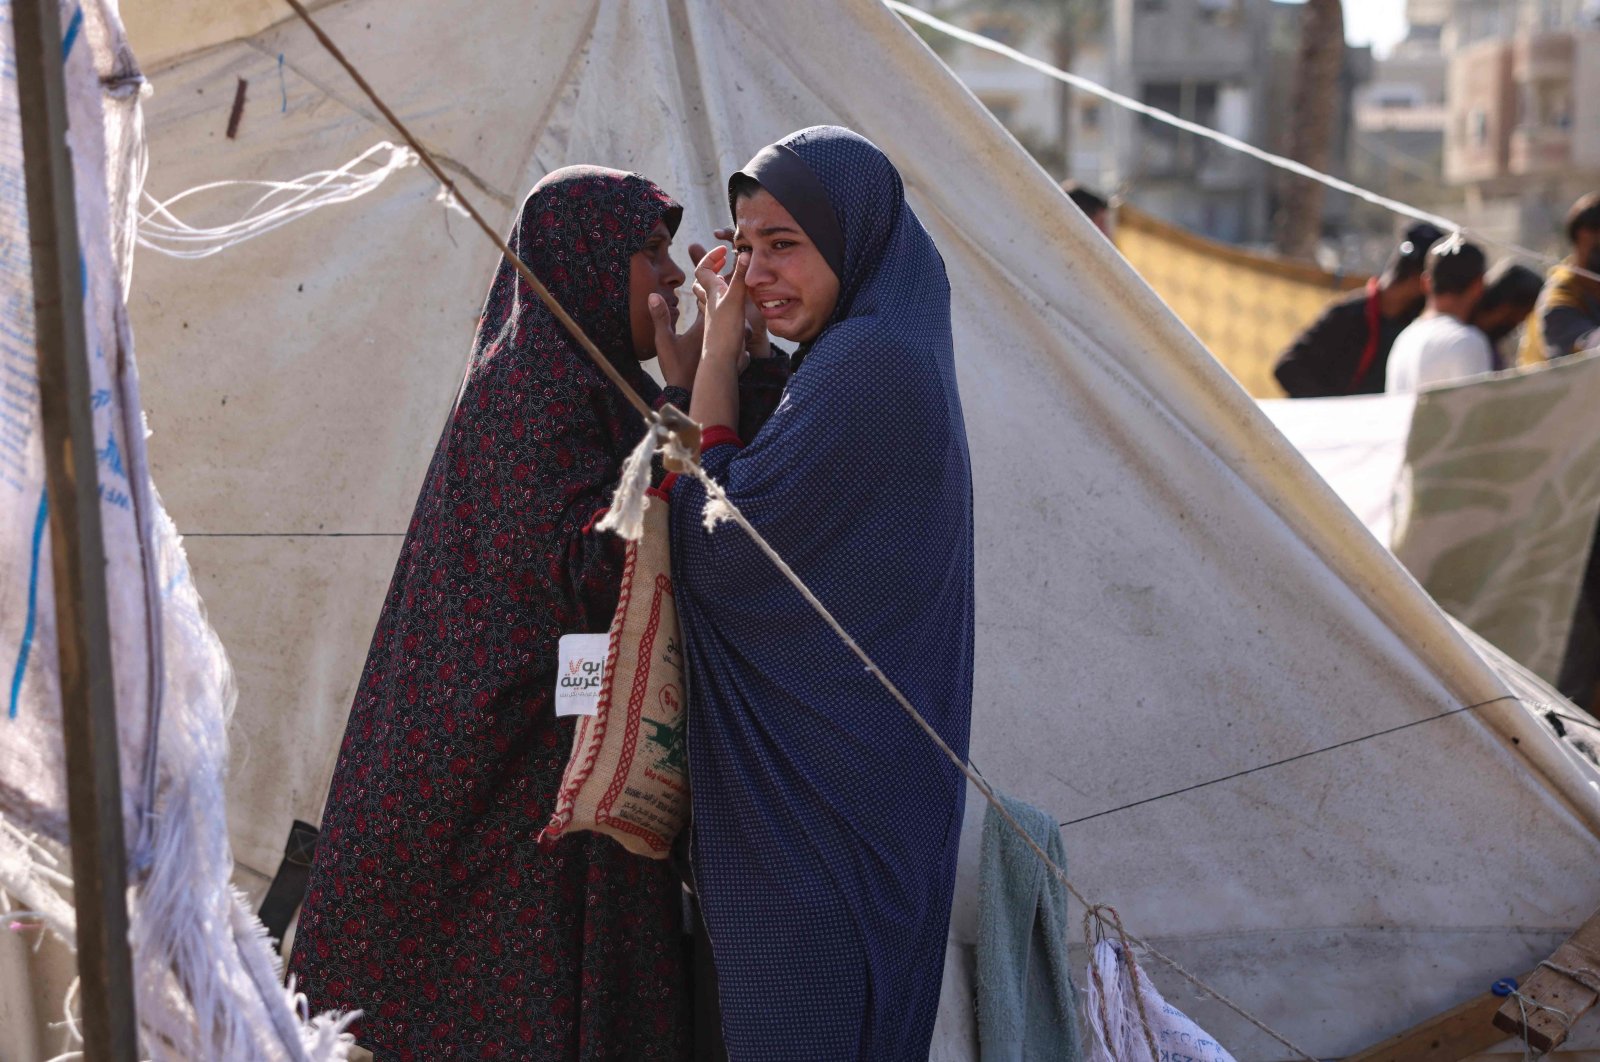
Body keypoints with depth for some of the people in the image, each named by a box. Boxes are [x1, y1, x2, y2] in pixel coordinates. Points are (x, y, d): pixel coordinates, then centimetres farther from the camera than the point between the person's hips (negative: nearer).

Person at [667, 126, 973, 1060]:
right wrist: (715, 344, 7)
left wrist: (721, 348, -11)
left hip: (817, 779, -10)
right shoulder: (886, 350, 11)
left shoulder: (866, 368, -20)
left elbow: (719, 540, -18)